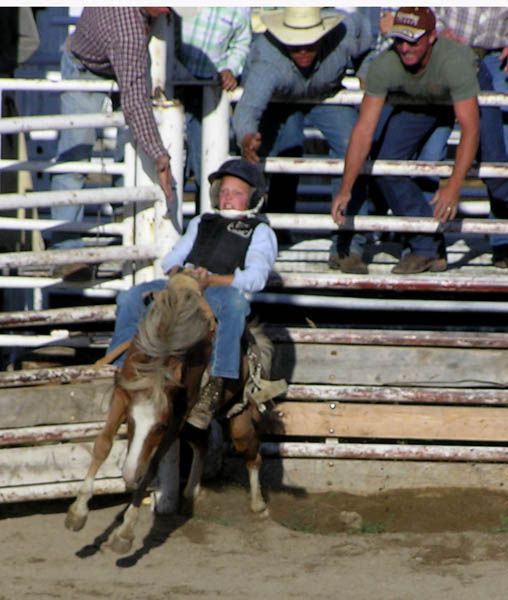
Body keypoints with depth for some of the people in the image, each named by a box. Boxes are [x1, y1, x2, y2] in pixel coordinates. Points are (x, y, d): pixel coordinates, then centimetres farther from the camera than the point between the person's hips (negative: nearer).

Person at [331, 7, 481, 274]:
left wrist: (454, 185, -52)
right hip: (414, 106, 2)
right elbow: (364, 129, -32)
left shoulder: (455, 61, -43)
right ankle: (427, 249, -3)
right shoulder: (383, 66, -34)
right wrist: (345, 189, -40)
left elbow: (470, 128, -43)